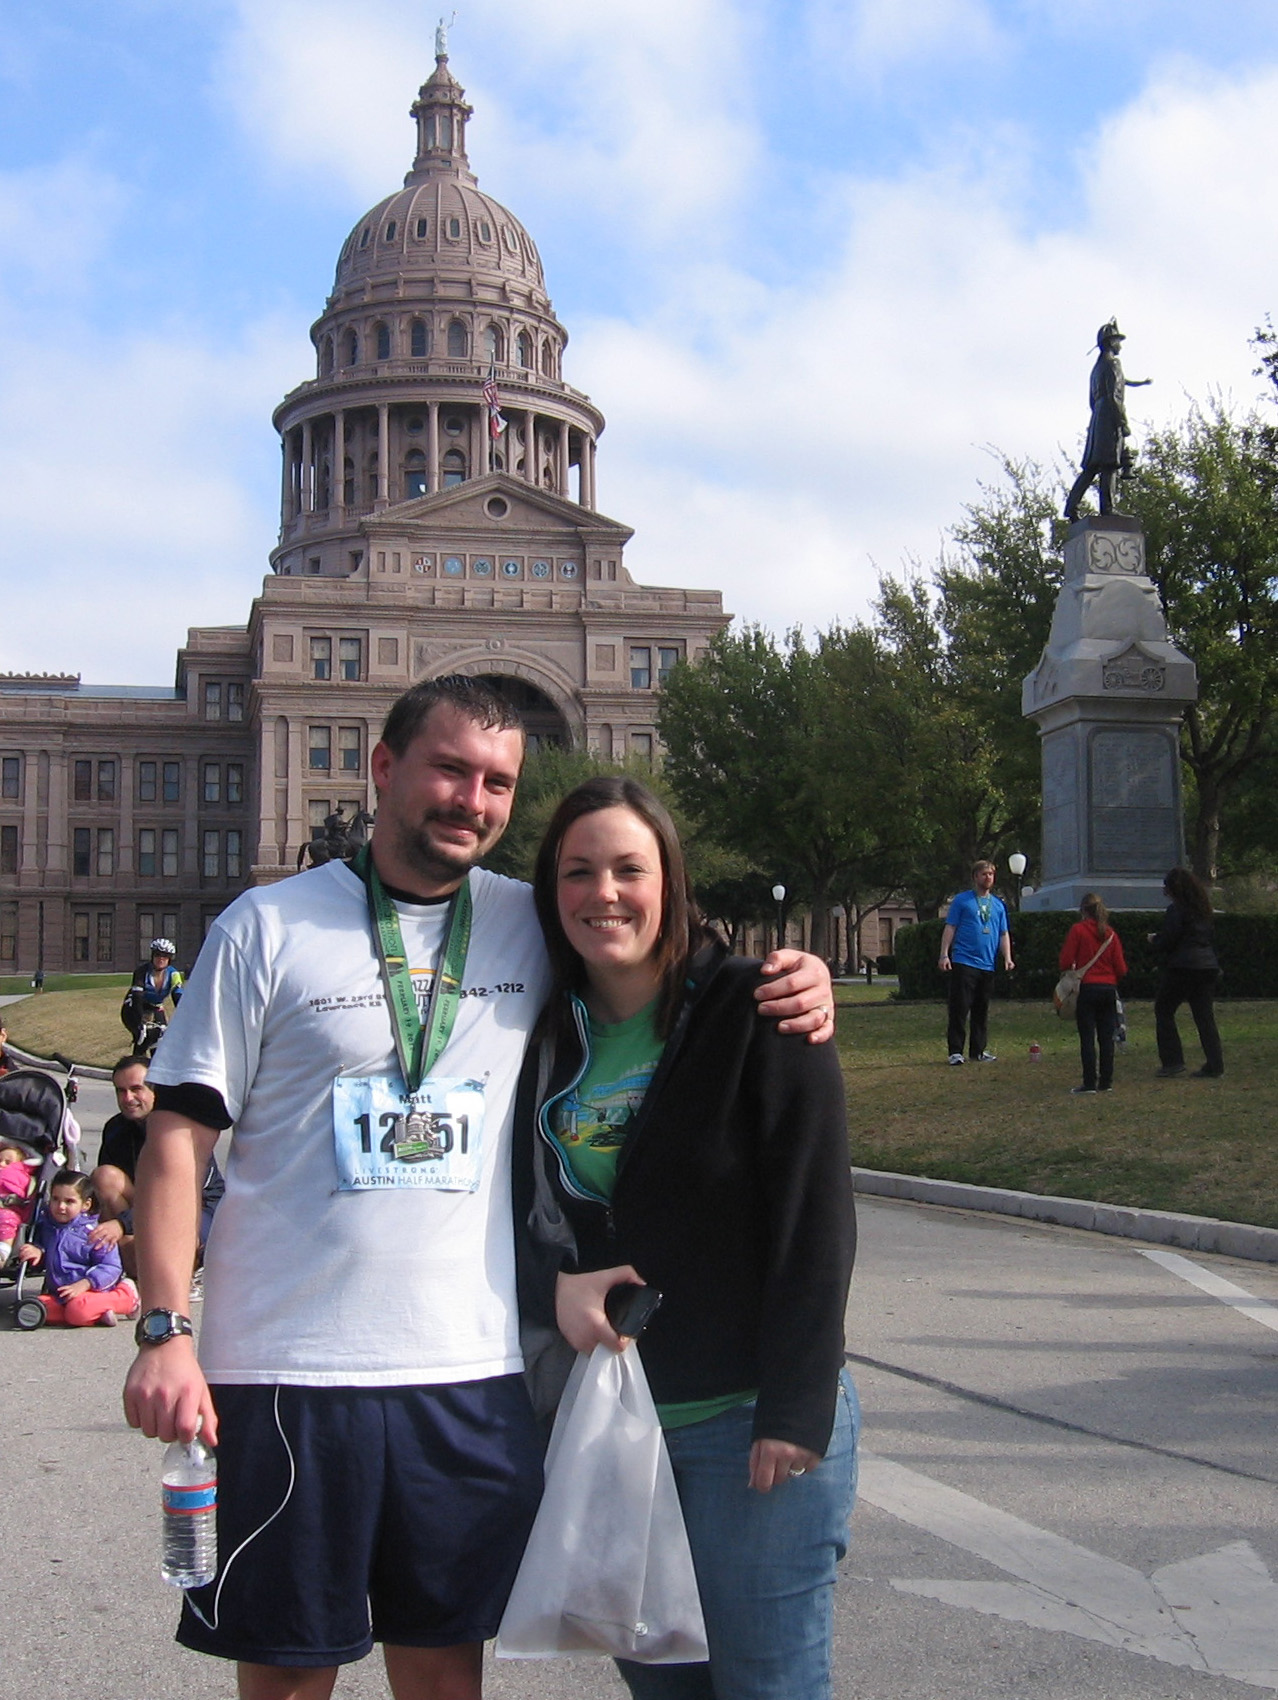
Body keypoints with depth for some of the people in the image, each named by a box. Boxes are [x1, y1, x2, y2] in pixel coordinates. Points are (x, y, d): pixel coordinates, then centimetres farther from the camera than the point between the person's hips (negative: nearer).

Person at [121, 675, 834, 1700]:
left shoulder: (531, 927, 6)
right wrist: (164, 1329, -11)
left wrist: (790, 996, -2)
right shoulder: (270, 927, -1)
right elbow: (180, 1135, -2)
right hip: (285, 1372, -2)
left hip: (472, 1372, 3)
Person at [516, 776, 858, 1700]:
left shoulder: (753, 1013, -9)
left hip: (746, 1419, -5)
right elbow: (519, 1210, 10)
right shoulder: (549, 1037, 7)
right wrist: (554, 1285, -12)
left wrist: (795, 1410, -16)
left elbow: (817, 1218, -13)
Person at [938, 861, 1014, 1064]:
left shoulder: (998, 904, 16)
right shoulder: (962, 900, 3)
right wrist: (944, 955, -9)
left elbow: (1004, 934, 17)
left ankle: (978, 1051, 17)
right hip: (964, 962, -5)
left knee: (982, 1011, 10)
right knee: (960, 1009, -7)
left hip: (988, 965, 5)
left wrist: (1007, 958, 3)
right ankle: (955, 1051, -3)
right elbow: (950, 928, 1)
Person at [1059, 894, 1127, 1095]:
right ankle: (1106, 1082, 9)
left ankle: (1089, 1083, -5)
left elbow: (1066, 960, -7)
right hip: (1109, 988, 4)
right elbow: (1121, 968, 6)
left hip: (1087, 988, -4)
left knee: (1087, 1038, -2)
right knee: (1106, 1038, 8)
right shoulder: (1110, 933, 7)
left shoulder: (1078, 930, -5)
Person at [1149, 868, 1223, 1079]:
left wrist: (1154, 940, 7)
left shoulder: (1176, 910, -10)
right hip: (1207, 965, 7)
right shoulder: (1202, 909, 14)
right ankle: (1214, 1065, 5)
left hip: (1183, 967, -7)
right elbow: (1209, 937, 19)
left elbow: (1166, 941, -12)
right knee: (1204, 1015, 9)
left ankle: (1172, 1061, 0)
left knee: (1164, 1010, 5)